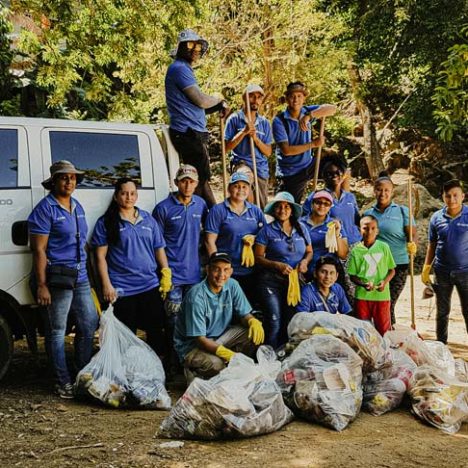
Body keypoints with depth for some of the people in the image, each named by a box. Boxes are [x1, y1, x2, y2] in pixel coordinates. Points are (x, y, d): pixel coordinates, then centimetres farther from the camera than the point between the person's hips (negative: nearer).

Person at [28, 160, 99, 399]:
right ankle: (64, 382, 11)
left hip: (80, 278, 8)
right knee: (57, 331, 2)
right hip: (57, 279, -8)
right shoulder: (45, 209, -9)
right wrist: (41, 285, -17)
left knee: (89, 325, 12)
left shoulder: (77, 207, 14)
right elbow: (39, 249, -13)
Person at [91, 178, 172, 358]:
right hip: (121, 289, -3)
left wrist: (166, 274, 6)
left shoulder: (148, 219, 12)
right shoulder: (106, 222, 0)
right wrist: (106, 285, -9)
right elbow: (101, 256, -2)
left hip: (151, 285, 4)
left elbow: (159, 249, 16)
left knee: (156, 330, 8)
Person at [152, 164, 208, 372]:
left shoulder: (200, 205, 7)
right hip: (173, 273, -4)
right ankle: (173, 361, 9)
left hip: (195, 271, 4)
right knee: (173, 319, -1)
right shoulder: (163, 208, -6)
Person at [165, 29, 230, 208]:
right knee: (200, 179, -9)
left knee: (202, 178, 15)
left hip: (193, 133, 11)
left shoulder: (184, 69, 22)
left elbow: (195, 106, 20)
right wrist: (220, 101, 1)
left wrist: (219, 106, 4)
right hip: (188, 132, -11)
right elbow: (200, 100, -19)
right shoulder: (180, 68, -11)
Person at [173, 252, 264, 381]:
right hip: (192, 345, -6)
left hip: (219, 337, 6)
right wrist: (228, 354, -38)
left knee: (254, 333, -15)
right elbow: (200, 339, -24)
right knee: (215, 363, -36)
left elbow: (244, 314, 2)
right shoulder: (196, 297, -25)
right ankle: (193, 371, -3)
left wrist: (253, 321, -25)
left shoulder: (232, 285, -7)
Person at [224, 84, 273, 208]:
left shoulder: (264, 123, 11)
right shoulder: (234, 119, 1)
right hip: (241, 163, -4)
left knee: (262, 208, 5)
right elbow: (226, 147, -4)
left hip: (261, 167, 5)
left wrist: (256, 138, -9)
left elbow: (268, 152, 8)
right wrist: (244, 132, -13)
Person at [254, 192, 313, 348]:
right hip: (271, 281, -4)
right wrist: (277, 265, -18)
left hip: (295, 281, 4)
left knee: (290, 323, 8)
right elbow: (258, 257, -4)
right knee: (274, 322, -10)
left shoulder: (301, 228, 7)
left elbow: (309, 251, 16)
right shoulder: (267, 230, -3)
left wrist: (305, 261, -5)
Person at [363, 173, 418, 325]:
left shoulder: (402, 211, 3)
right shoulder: (367, 213, 11)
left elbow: (412, 234, -3)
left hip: (398, 265, -3)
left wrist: (412, 244, -25)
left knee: (388, 304, -4)